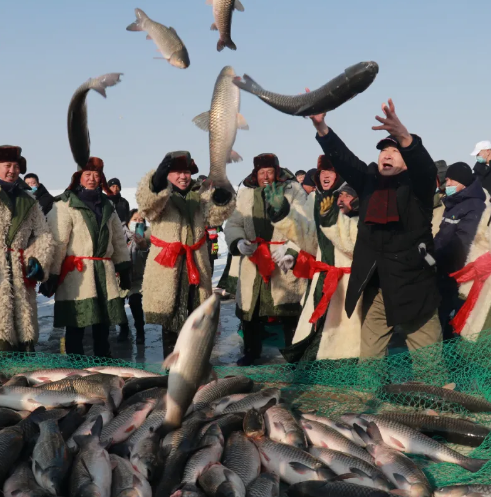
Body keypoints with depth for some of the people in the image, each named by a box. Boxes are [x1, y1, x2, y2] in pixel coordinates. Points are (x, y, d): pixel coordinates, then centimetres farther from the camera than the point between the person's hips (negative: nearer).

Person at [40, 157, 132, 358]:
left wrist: (124, 267, 15)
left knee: (103, 322, 10)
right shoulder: (65, 204, -3)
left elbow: (118, 238, 20)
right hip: (76, 272, -6)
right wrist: (51, 275, -15)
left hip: (104, 271, 6)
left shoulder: (106, 205, 17)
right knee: (75, 325, -3)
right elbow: (56, 242, -10)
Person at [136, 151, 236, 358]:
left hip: (196, 266, 4)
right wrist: (158, 177, -46)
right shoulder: (158, 196, -4)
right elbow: (146, 201, -27)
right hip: (168, 266, -4)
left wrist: (222, 198, -26)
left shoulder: (200, 194, 10)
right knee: (170, 319, 1)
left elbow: (215, 216, -3)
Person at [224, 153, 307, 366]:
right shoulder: (245, 194, 10)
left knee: (290, 310, -1)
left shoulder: (294, 191, 1)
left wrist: (290, 248, -20)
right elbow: (233, 224, 10)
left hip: (286, 261, -3)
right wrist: (239, 242, -11)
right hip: (253, 261, 3)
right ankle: (251, 351, 25)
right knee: (249, 308, 8)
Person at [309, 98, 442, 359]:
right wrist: (320, 126, -16)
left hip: (414, 287, -3)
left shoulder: (417, 184, 1)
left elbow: (425, 166, -20)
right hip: (375, 290, 4)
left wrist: (403, 137, -40)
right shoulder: (368, 181, 11)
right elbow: (342, 158, 0)